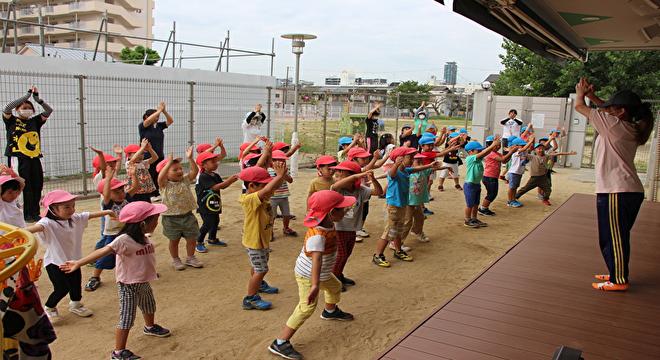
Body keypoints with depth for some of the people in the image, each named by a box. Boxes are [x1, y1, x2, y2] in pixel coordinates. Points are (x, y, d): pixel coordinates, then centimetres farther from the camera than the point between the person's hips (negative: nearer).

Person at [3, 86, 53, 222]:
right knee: (23, 188, -5)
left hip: (34, 159, 5)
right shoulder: (12, 121, 4)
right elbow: (7, 108, -14)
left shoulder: (35, 121, 13)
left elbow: (49, 111, 9)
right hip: (18, 159, -4)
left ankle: (35, 214, 15)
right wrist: (27, 96, -15)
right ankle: (26, 215, 0)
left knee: (37, 186, 5)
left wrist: (37, 98, -5)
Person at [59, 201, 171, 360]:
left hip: (144, 283, 9)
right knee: (127, 318, -2)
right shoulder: (124, 240, -29)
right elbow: (103, 251, -38)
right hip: (128, 286, -9)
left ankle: (150, 327, 60)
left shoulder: (144, 237, -3)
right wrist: (79, 263, -43)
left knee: (149, 307, 31)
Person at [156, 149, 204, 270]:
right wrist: (169, 162, -35)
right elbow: (160, 176, -32)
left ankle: (190, 258, 31)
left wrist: (190, 158, -24)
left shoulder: (185, 180, 0)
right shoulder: (165, 184, -10)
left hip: (187, 215, 3)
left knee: (192, 238, 11)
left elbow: (195, 171, -12)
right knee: (174, 240, 12)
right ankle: (175, 260, 30)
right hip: (171, 218, -3)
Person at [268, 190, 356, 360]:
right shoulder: (317, 235, -40)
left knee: (335, 286, 30)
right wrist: (315, 285, -61)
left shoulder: (328, 223, -12)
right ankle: (280, 343, -6)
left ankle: (330, 311, 63)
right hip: (308, 275, -10)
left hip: (323, 274, 10)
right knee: (307, 307, -12)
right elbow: (316, 260, -52)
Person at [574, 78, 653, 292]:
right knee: (618, 237, 18)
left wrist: (580, 93, 15)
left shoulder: (614, 125, -13)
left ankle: (619, 280, 6)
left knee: (614, 238, -1)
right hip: (630, 190, 9)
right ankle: (617, 274, 29)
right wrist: (592, 95, 20)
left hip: (616, 192, -9)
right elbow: (606, 109, 27)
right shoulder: (632, 128, 9)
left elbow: (579, 107, -4)